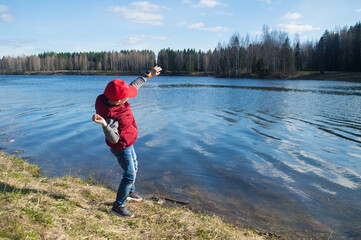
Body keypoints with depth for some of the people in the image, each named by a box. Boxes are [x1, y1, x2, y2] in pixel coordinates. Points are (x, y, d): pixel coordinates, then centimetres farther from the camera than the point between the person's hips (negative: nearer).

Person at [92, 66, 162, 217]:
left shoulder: (114, 98, -14)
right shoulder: (110, 115, -38)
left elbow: (134, 85, 0)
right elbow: (114, 139, -38)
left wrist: (148, 75, 8)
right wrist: (104, 125, -56)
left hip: (128, 143, 10)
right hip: (121, 147, -9)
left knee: (133, 166, 26)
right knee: (129, 175, 0)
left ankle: (130, 191, 51)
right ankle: (118, 206, 17)